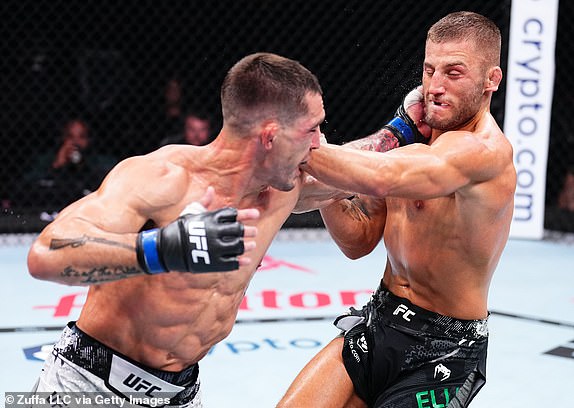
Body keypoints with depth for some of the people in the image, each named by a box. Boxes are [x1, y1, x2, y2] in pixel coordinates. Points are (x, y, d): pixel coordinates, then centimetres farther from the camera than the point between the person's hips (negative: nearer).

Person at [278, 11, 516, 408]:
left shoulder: (487, 151, -20)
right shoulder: (412, 152, 7)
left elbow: (383, 179, -37)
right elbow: (358, 242, 9)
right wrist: (322, 182, -7)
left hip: (441, 350, -7)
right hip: (376, 323, 7)